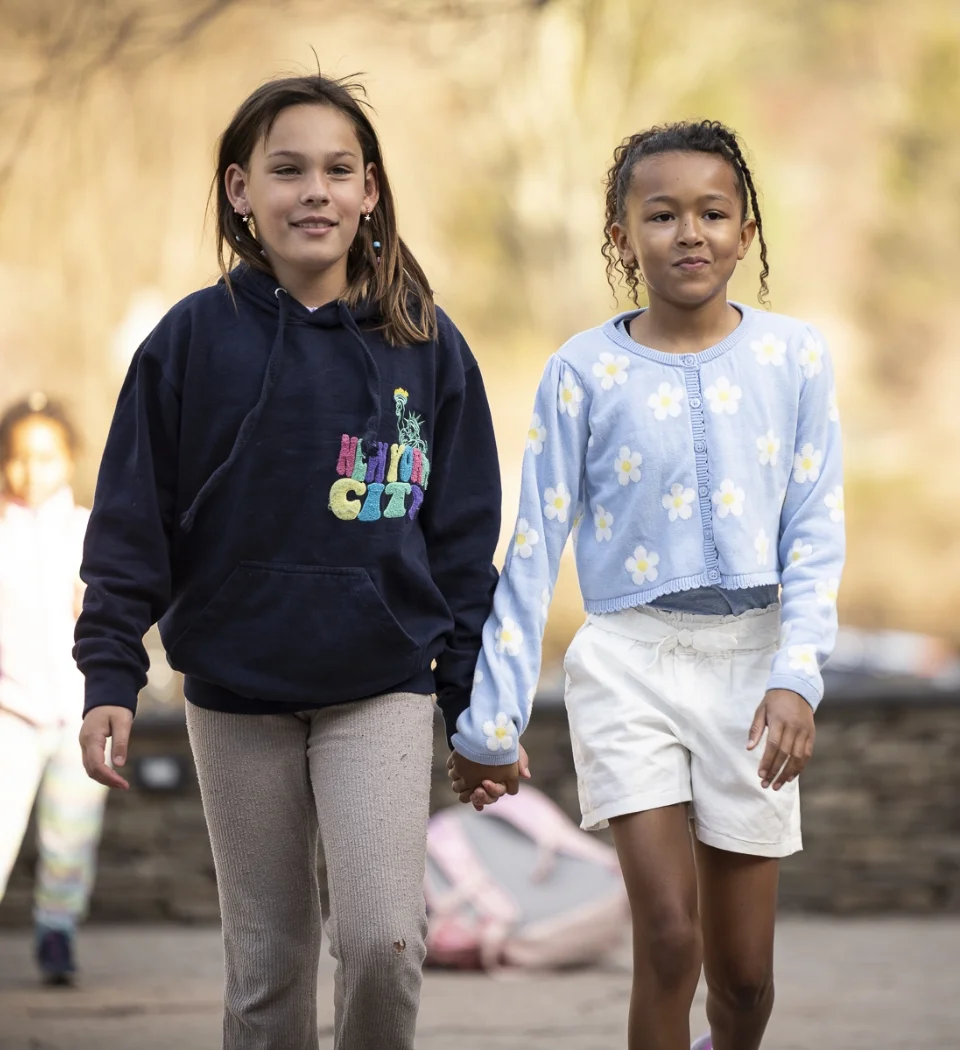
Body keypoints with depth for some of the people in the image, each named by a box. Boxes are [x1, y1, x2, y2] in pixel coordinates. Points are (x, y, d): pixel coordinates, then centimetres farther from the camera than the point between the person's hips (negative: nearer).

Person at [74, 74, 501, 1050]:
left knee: (382, 942, -14)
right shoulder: (192, 341, -2)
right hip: (235, 693, 1)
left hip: (383, 687, 0)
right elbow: (130, 523, 1)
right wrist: (109, 678, -6)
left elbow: (464, 537, 5)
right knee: (266, 965, 7)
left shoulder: (427, 348, 1)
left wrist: (478, 703, 4)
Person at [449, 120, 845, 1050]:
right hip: (630, 663, -2)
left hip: (747, 662, 2)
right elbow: (532, 551, 0)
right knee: (668, 941, -15)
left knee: (744, 974, 6)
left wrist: (797, 676, -13)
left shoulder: (792, 358, 0)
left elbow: (815, 531, 1)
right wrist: (490, 719, 0)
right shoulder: (584, 372, -3)